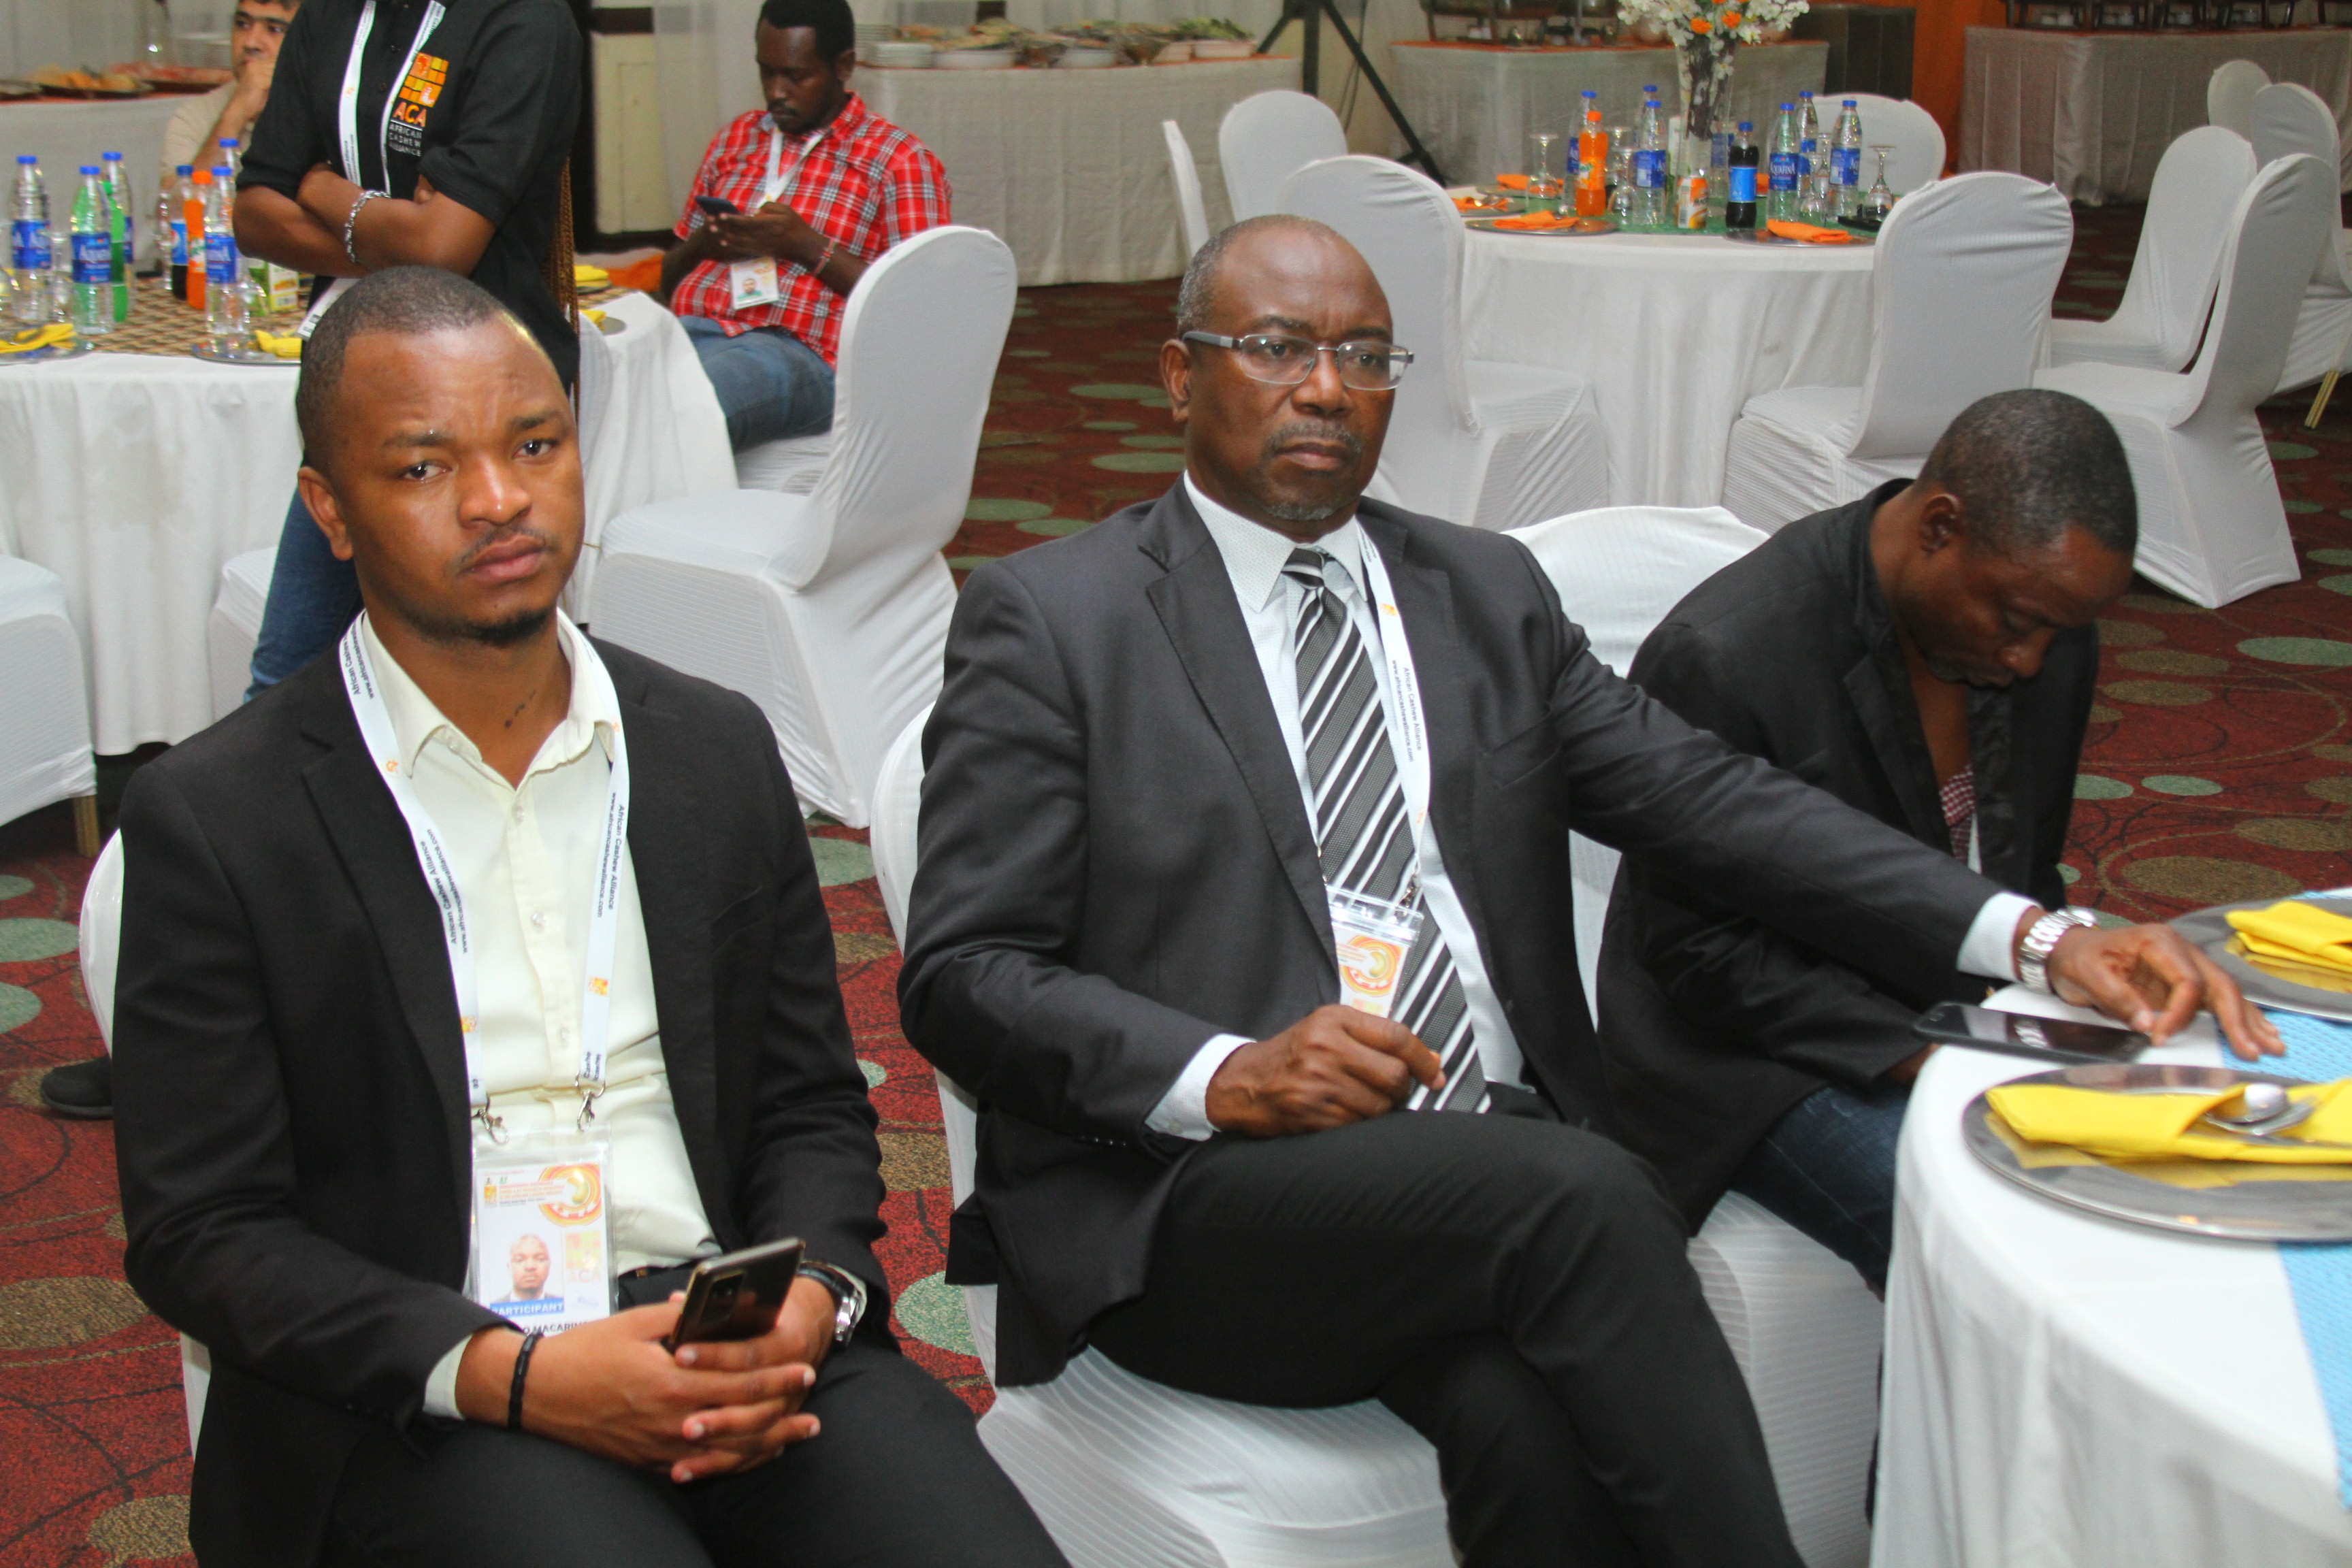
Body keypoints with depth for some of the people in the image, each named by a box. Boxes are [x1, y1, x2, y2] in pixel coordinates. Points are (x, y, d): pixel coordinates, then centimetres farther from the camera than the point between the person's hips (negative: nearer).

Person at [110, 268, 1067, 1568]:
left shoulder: (717, 751, 12)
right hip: (424, 1403, -3)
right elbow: (201, 1232, -2)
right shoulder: (216, 817, -1)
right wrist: (507, 1375, -15)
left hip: (742, 1344, 3)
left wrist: (806, 1299, -6)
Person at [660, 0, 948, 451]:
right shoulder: (736, 139, 25)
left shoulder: (899, 161, 9)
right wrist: (702, 246, 5)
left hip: (799, 351, -5)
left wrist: (806, 247, -9)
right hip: (688, 328, 5)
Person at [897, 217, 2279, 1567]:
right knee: (1587, 1194, -30)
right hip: (1185, 1198, -3)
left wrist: (2033, 934, -5)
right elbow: (961, 976, -2)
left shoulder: (1489, 592, 18)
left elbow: (1710, 798, 8)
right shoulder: (1052, 621, 4)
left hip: (1500, 1177, 3)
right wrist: (1223, 1077, -19)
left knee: (1536, 1425, -31)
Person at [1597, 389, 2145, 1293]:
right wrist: (1920, 1054, -23)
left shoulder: (2047, 633, -1)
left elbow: (2028, 876, 13)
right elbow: (1697, 950, -16)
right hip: (1756, 1050, -6)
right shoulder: (1721, 656, -23)